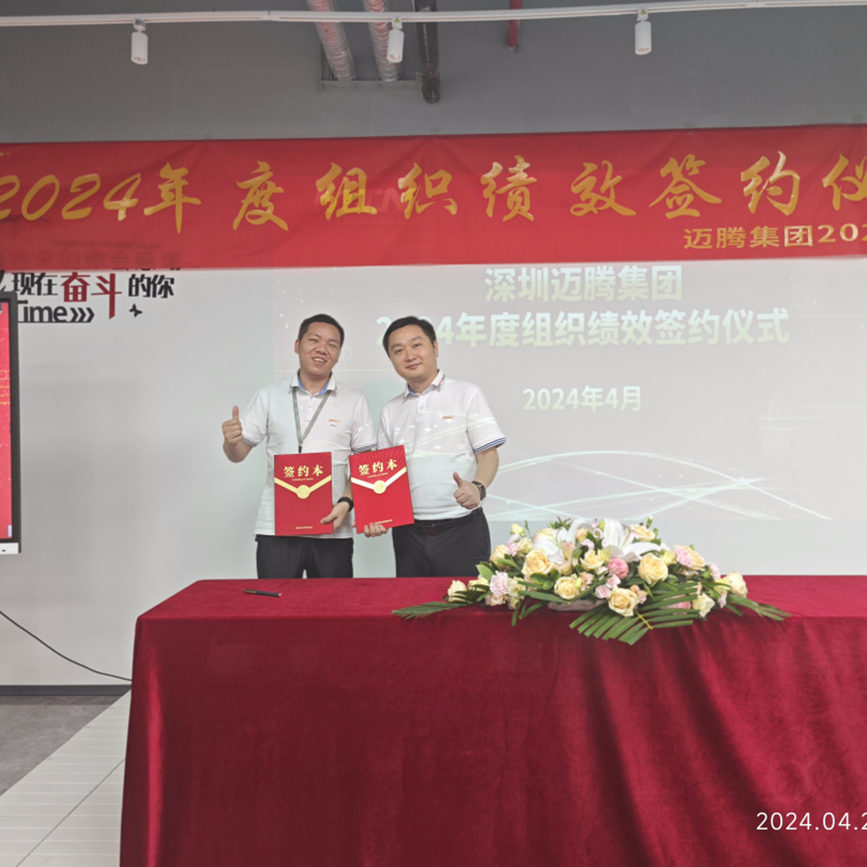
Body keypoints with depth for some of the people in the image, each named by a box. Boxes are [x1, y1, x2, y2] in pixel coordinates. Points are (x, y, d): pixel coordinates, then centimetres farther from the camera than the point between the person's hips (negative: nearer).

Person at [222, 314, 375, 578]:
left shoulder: (354, 400, 7)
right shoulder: (270, 396, 8)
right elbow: (238, 454, 9)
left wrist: (346, 502, -11)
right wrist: (230, 441, -14)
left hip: (332, 530, 0)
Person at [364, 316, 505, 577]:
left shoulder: (467, 394, 3)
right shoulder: (390, 411, 14)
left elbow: (489, 454, -4)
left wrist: (478, 488, -24)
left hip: (461, 529, -4)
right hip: (408, 533, 4)